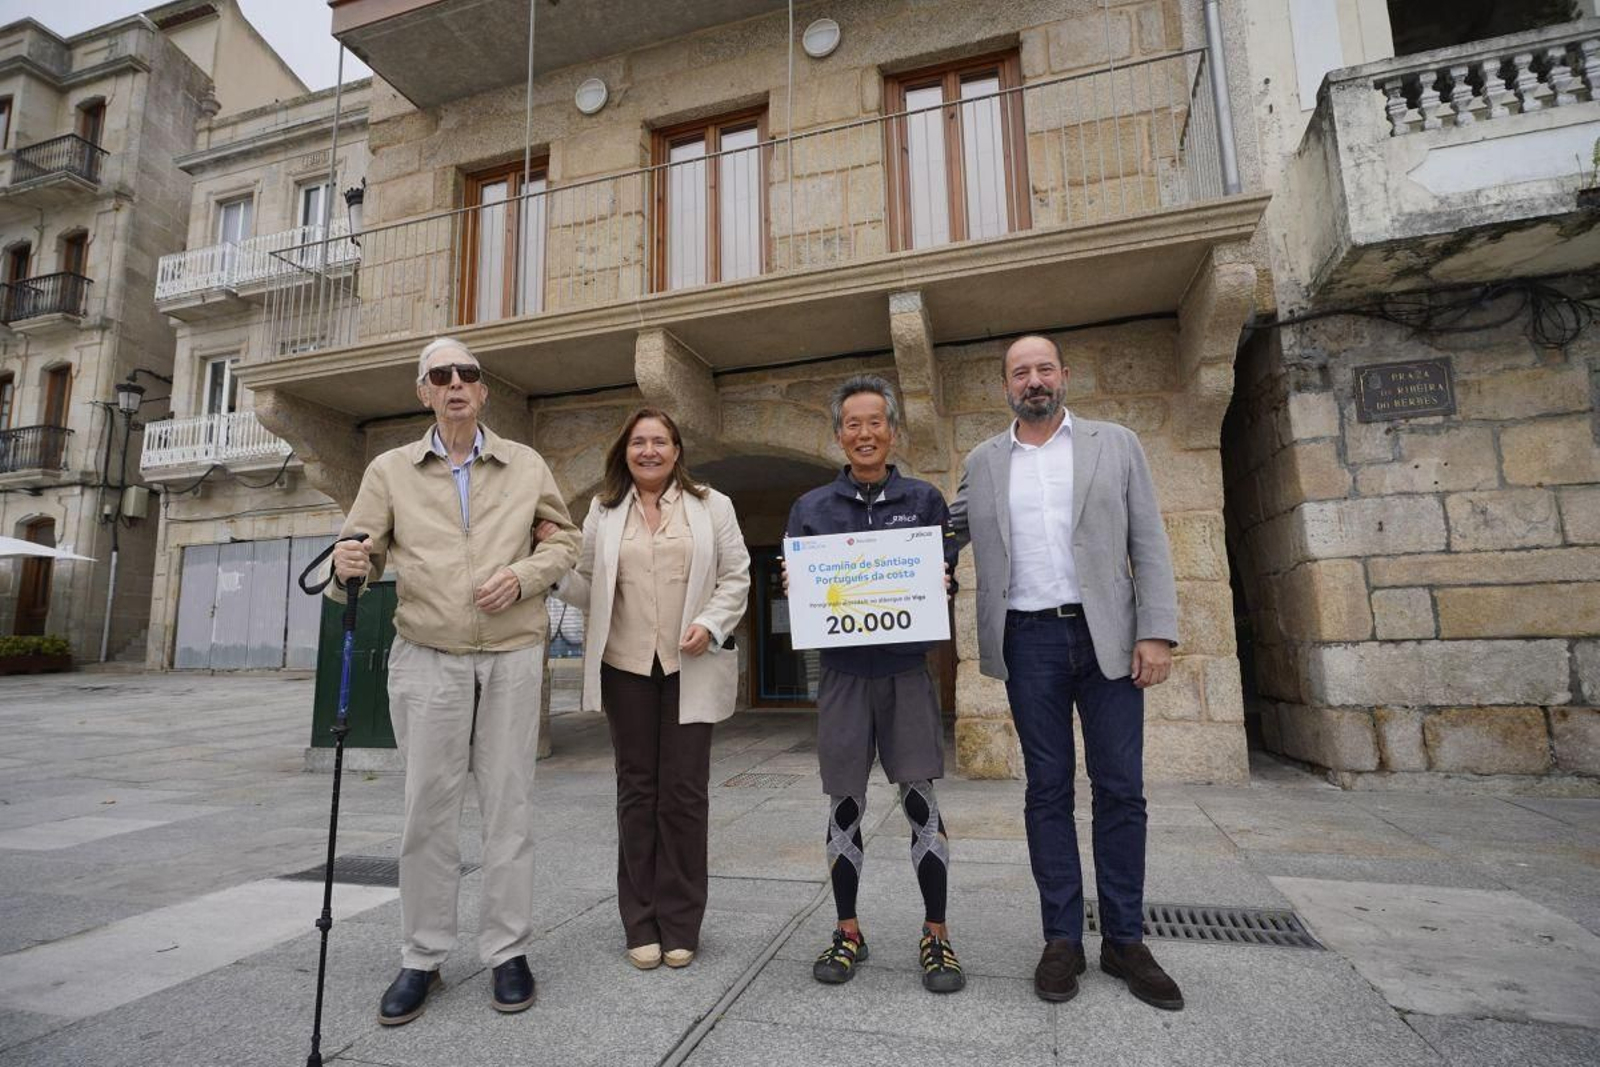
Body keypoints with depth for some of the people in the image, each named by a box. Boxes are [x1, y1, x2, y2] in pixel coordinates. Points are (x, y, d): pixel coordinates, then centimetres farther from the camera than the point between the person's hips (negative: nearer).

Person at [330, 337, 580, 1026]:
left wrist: (522, 576, -8)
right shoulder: (391, 470, 8)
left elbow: (564, 538, 10)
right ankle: (422, 958, 21)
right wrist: (349, 566, -19)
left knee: (508, 807, 6)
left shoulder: (527, 466, 8)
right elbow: (362, 549, 4)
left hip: (512, 658, 0)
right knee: (427, 810, 5)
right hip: (427, 658, 0)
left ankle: (507, 951, 20)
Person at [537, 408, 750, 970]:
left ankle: (680, 924, 18)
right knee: (637, 790, 9)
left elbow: (736, 577, 3)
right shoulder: (603, 510, 11)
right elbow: (587, 591, 9)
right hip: (626, 666, 2)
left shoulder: (711, 505, 5)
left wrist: (711, 624, -11)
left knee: (684, 791, 3)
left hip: (690, 667, -1)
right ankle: (641, 925, 21)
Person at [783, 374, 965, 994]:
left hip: (907, 668, -1)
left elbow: (947, 574, 8)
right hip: (842, 670, 1)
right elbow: (793, 583, 9)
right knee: (845, 805, 8)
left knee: (921, 800, 1)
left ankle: (936, 934, 18)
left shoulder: (924, 500, 6)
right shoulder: (810, 508, 7)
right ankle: (847, 931, 24)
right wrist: (794, 589, -13)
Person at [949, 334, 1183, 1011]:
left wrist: (1156, 632, -6)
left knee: (1121, 790, 5)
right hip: (1029, 642, 1)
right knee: (1048, 790, 7)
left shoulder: (1116, 445, 7)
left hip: (1107, 636, 0)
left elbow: (1149, 546, 3)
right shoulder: (982, 462, 10)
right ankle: (1063, 938, 19)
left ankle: (1124, 941, 20)